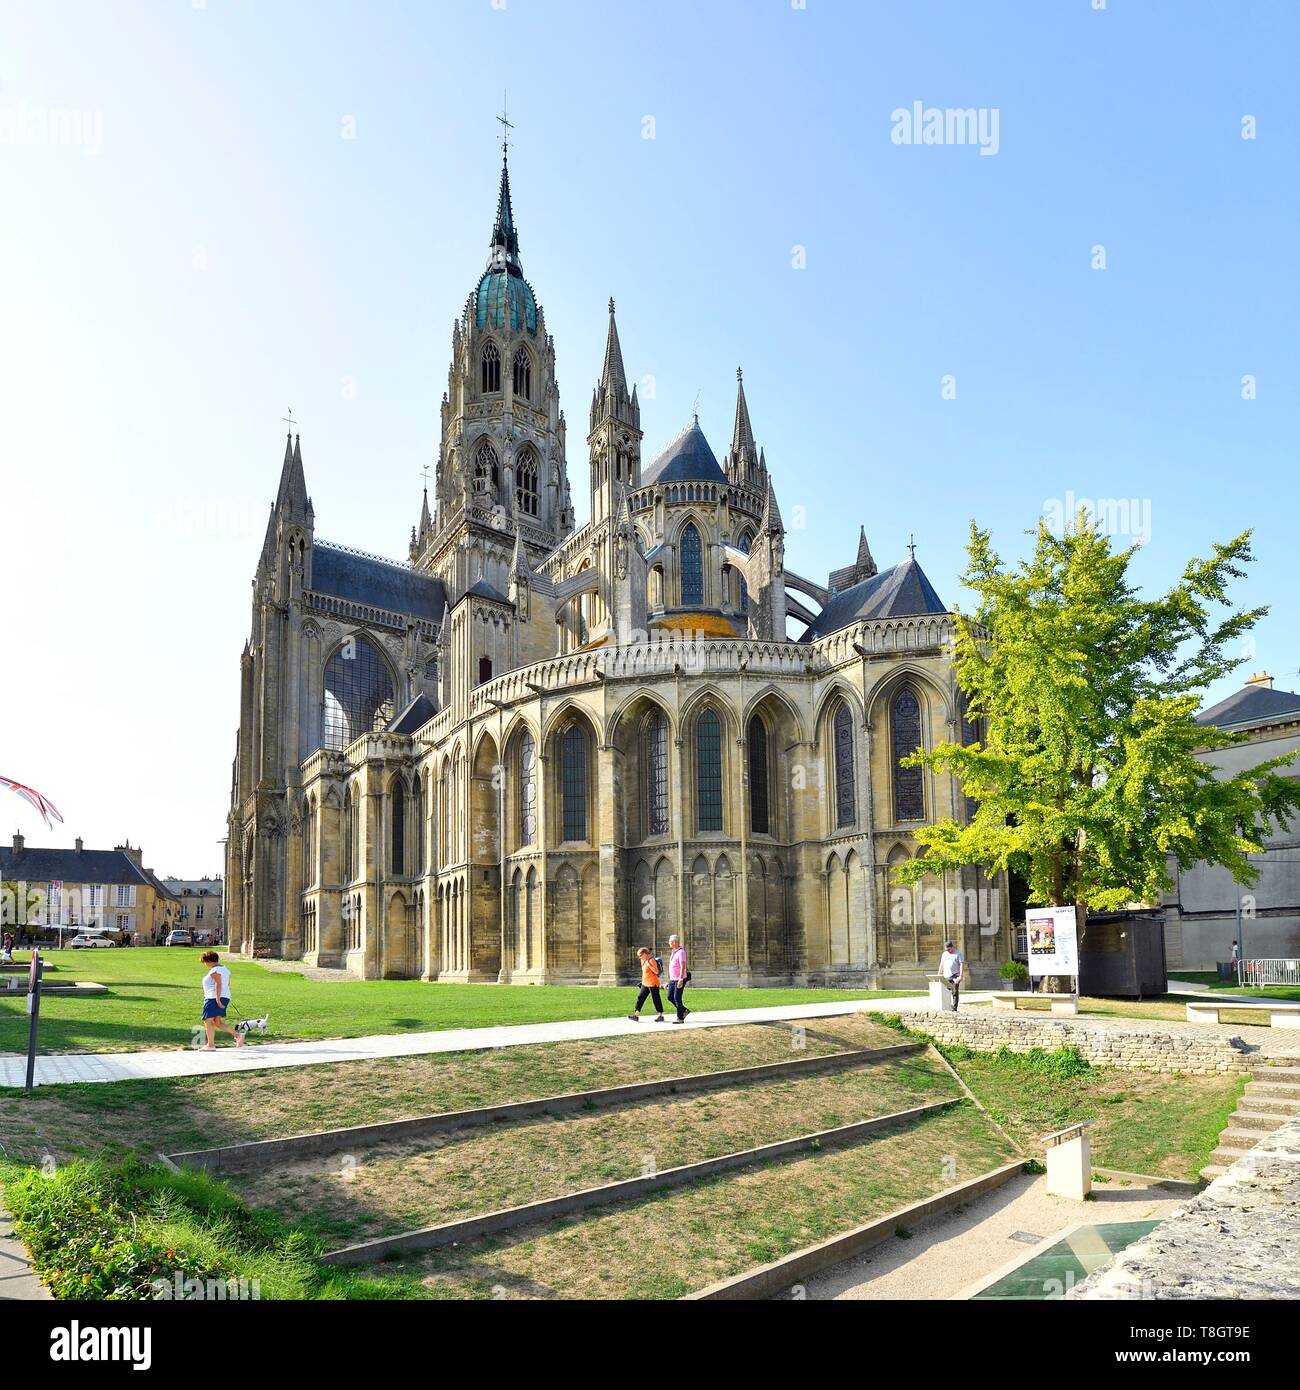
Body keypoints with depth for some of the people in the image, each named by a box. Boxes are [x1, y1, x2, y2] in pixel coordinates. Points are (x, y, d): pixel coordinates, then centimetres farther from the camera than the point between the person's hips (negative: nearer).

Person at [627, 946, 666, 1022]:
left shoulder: (651, 960, -15)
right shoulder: (644, 961, 13)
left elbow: (656, 972, -23)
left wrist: (649, 964, -29)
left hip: (653, 984, -9)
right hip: (645, 984, 9)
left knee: (656, 999, -1)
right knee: (640, 998, 3)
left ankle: (661, 1016, 8)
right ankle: (636, 1016, 3)